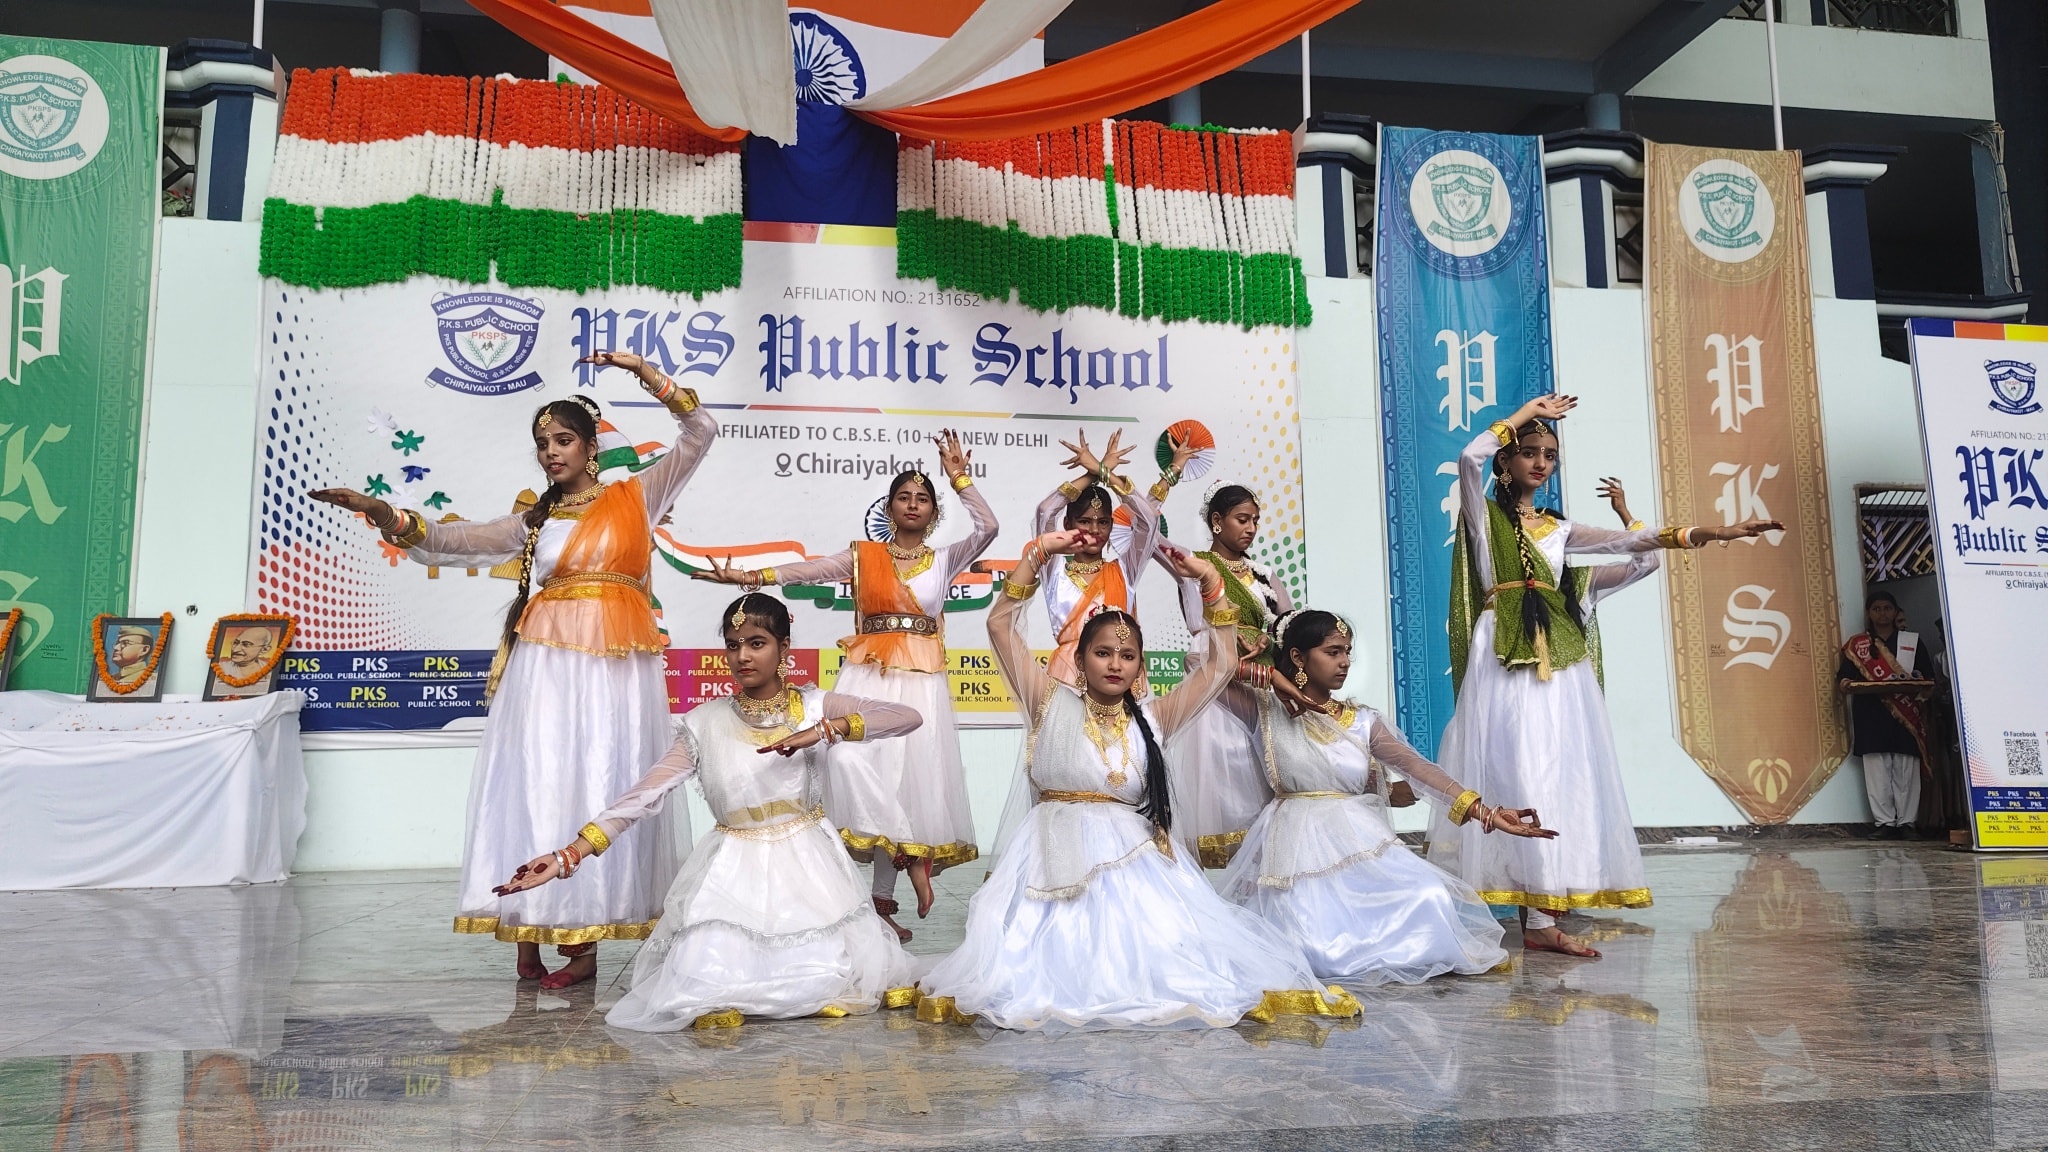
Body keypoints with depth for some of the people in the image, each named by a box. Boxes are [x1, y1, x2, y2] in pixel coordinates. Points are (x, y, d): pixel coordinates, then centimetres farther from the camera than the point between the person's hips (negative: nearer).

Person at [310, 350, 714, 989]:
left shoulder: (636, 497, 10)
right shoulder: (534, 520, 16)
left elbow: (700, 432, 3)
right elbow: (457, 541, 6)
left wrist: (646, 374, -3)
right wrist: (388, 516, -9)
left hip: (617, 667, -2)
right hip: (548, 666, 2)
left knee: (599, 788, -2)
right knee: (538, 786, -3)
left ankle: (583, 936, 0)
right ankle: (531, 933, 2)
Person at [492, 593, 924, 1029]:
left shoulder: (816, 707, -2)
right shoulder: (707, 724, -1)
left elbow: (908, 717, -13)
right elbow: (645, 795, -7)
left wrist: (825, 730, -24)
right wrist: (568, 856, -16)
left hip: (807, 864, 1)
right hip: (733, 870, 0)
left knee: (825, 977, -14)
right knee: (708, 984, -21)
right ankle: (718, 996, 12)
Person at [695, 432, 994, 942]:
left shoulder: (946, 559, 10)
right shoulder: (863, 555, 9)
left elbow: (988, 526, -7)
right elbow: (807, 570, -4)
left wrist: (959, 477, -9)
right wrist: (748, 576, -17)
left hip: (921, 683, 0)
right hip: (868, 677, 0)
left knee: (906, 776, -2)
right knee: (858, 763, -20)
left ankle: (883, 900, 7)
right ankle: (910, 855, -4)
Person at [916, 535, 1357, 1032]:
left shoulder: (1151, 719, 12)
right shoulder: (1053, 705, 7)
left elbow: (1220, 665, 11)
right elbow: (1000, 625, 1)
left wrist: (1210, 585, 5)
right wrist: (1037, 553, -3)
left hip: (1133, 861, 3)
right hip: (1059, 859, -2)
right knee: (1057, 967, -22)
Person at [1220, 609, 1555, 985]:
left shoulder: (1362, 722, 9)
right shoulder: (1269, 710, 2)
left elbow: (1419, 768, -3)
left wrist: (1484, 811, -15)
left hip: (1360, 842, 4)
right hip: (1298, 845, -3)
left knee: (1429, 903, -20)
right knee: (1319, 950, -23)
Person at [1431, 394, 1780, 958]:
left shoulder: (1558, 528, 19)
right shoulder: (1483, 514, 7)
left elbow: (1627, 541, 7)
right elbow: (1471, 456, -12)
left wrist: (1708, 533, -4)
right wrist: (1526, 412, 1)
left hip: (1557, 661, 5)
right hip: (1503, 659, -5)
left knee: (1556, 777, -2)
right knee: (1517, 777, -10)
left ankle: (1541, 919, -2)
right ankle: (1537, 920, -10)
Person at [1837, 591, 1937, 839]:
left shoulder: (1913, 642, 14)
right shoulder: (1856, 645, 12)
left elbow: (1929, 680, 9)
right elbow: (1844, 676, 6)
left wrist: (1922, 688, -13)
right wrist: (1845, 684, -17)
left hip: (1907, 717, 0)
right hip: (1872, 717, 0)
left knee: (1907, 771, -3)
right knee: (1877, 771, -5)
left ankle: (1906, 822, 2)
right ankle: (1885, 823, -2)